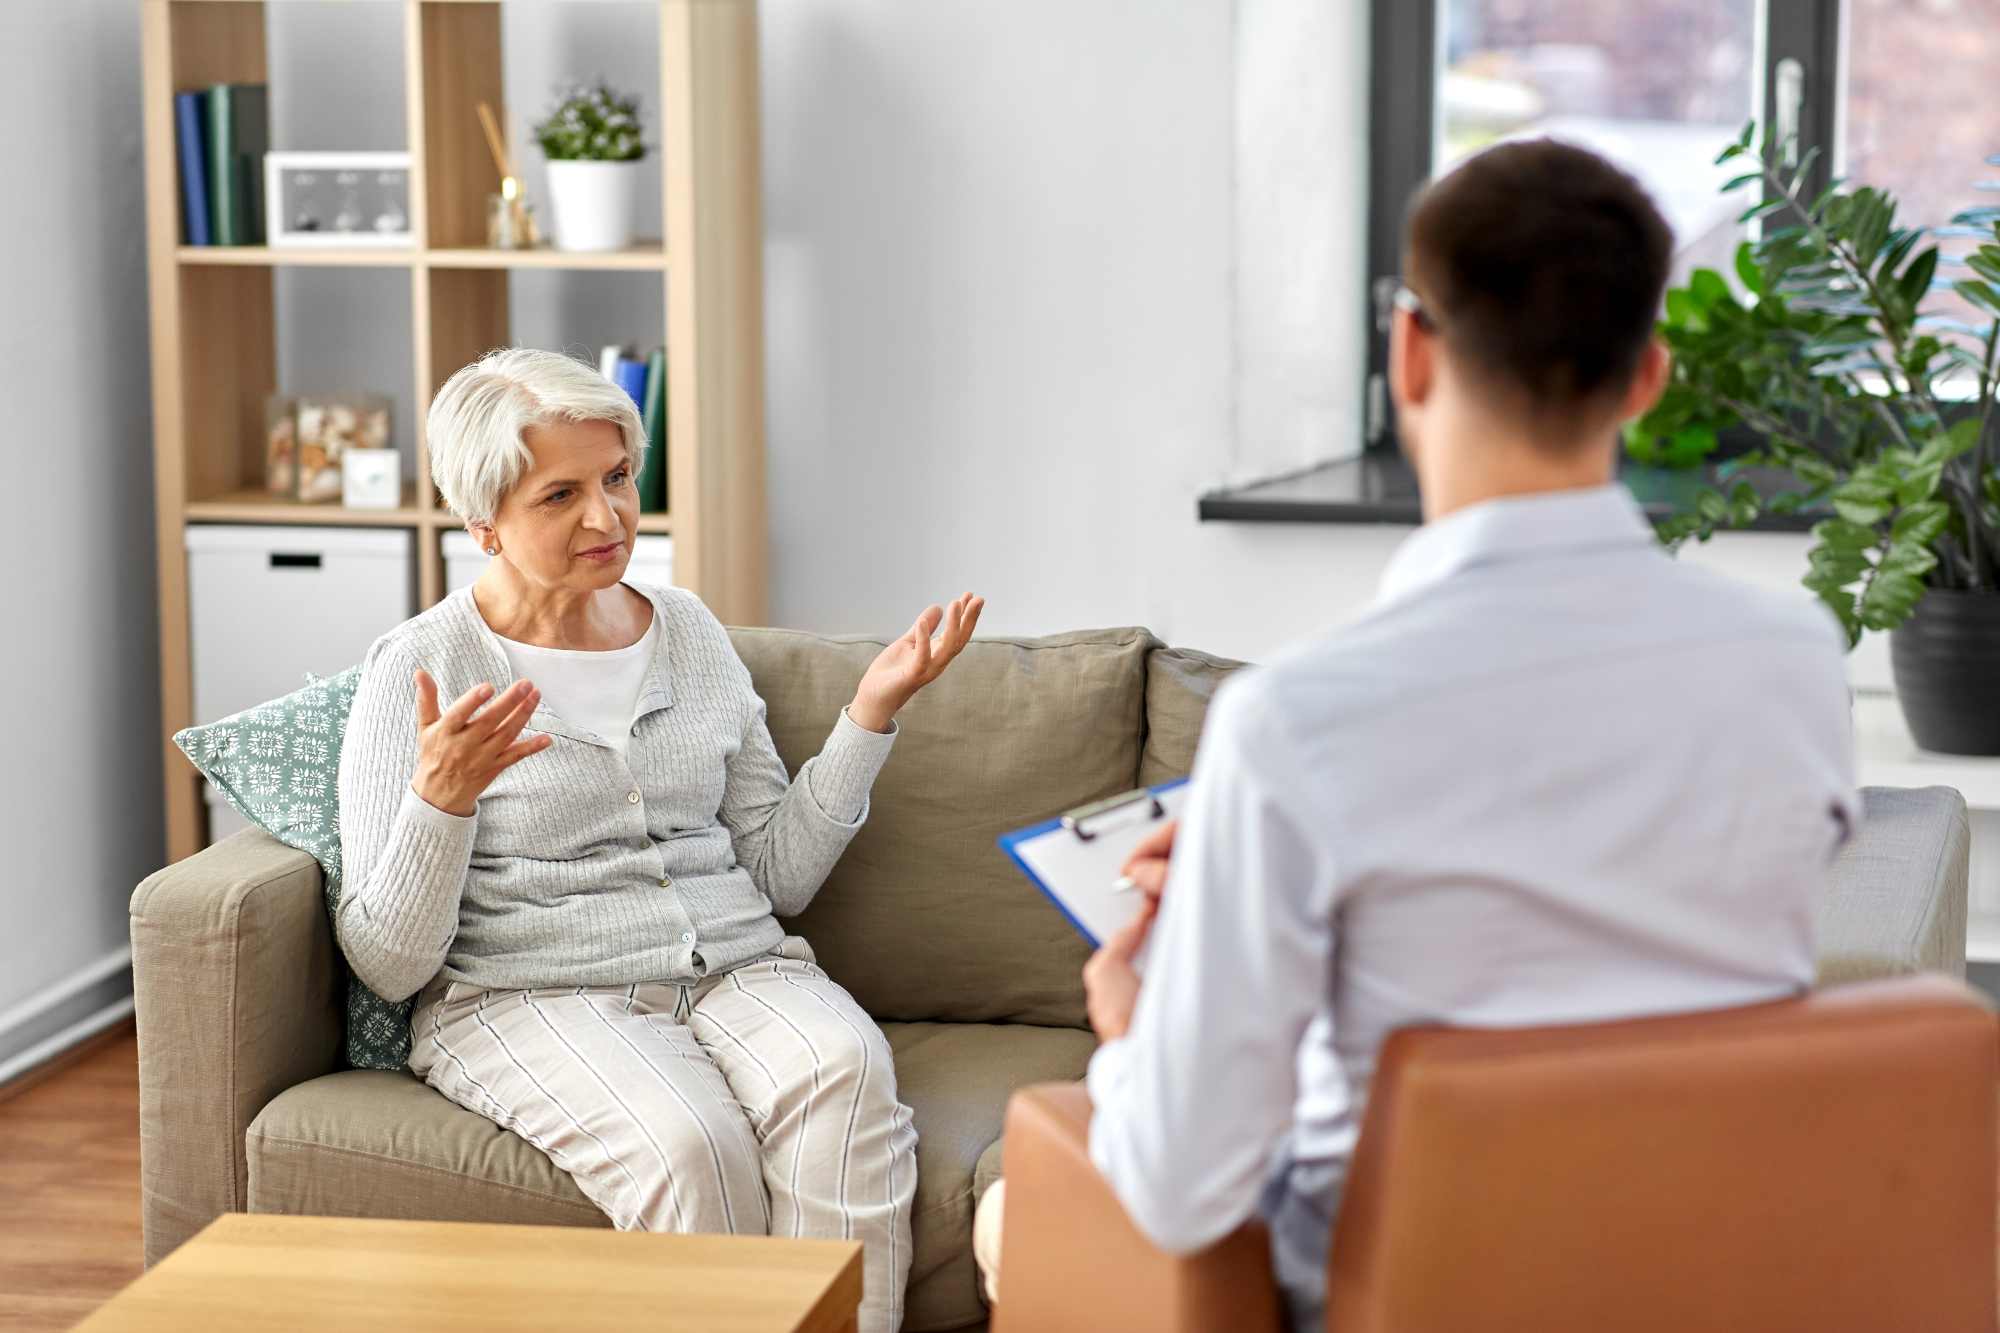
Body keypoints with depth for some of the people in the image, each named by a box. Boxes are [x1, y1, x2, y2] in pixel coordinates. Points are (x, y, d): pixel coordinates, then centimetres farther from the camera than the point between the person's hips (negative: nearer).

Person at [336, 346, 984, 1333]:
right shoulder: (420, 669, -1)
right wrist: (441, 799, -22)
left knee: (844, 1074, -31)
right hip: (527, 995, -4)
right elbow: (386, 963, -5)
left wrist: (871, 712, 5)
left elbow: (777, 875, 14)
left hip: (733, 964, 4)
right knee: (687, 1142, -35)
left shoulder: (688, 632, 14)